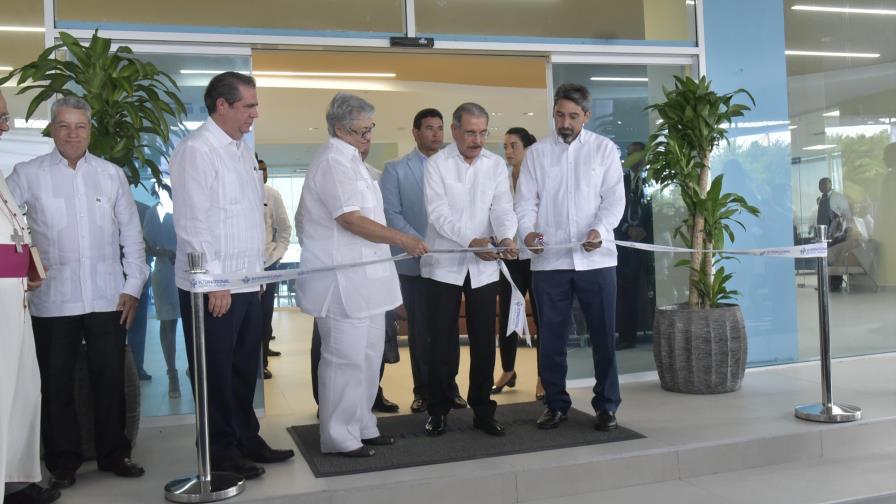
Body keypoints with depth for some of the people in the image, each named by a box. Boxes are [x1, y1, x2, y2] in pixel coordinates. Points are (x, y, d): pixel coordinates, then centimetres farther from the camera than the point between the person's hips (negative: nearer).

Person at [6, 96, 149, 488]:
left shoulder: (112, 174, 7)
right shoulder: (27, 175, 1)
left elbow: (131, 233, 8)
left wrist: (133, 286, 4)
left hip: (107, 299, 1)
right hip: (53, 301, -1)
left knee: (110, 380, 9)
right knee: (56, 384, 8)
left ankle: (114, 454, 24)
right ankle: (63, 462, 22)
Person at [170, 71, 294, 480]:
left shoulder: (243, 149, 13)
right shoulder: (196, 149, -12)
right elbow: (192, 222, -17)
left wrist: (257, 270, 15)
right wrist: (215, 281, -17)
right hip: (213, 288, -8)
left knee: (245, 369, 16)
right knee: (217, 373, 5)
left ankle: (246, 439, 29)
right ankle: (221, 451, 18)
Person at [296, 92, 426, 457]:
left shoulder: (349, 160, 17)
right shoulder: (332, 162, -14)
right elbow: (351, 219, -22)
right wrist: (401, 239, -19)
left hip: (364, 280, 10)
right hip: (343, 282, -10)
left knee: (367, 356, 15)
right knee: (345, 359, -3)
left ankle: (362, 427, 26)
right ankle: (339, 437, 9)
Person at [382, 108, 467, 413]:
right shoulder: (395, 169, 4)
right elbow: (391, 213, -4)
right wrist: (419, 244, -14)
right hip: (414, 261, -1)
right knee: (419, 328, 5)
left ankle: (449, 386, 16)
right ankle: (423, 389, 15)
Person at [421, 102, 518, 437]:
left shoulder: (497, 165, 4)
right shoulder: (436, 164, -5)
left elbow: (503, 208, -5)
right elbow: (439, 213, -16)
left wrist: (506, 237, -27)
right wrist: (472, 241, -31)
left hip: (485, 267, 3)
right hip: (444, 265, -2)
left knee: (484, 342, 7)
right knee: (442, 342, 4)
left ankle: (483, 410, 19)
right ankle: (439, 410, 18)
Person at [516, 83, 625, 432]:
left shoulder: (604, 149, 6)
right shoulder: (536, 152, 9)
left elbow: (614, 198, -1)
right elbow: (526, 201, 4)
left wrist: (600, 229, -19)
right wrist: (527, 231, -17)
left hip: (595, 258, -1)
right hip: (548, 259, 1)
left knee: (603, 335, 4)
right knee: (550, 337, 7)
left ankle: (606, 405, 17)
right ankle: (555, 403, 21)